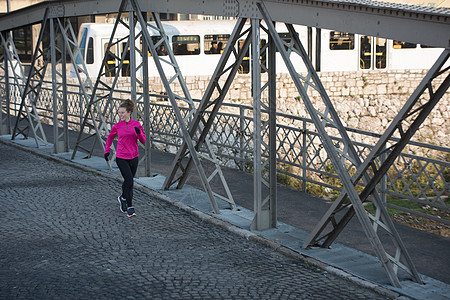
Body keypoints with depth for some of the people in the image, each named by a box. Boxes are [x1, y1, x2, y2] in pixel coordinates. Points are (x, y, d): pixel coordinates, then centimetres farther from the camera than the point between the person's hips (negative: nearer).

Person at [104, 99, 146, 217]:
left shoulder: (137, 124, -1)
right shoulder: (117, 126, -2)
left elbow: (143, 141, 0)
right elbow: (110, 137, 16)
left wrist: (139, 133, -19)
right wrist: (107, 150, 10)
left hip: (134, 157, 2)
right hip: (121, 158, -2)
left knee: (128, 181, 12)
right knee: (129, 181, -11)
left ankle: (123, 198, 40)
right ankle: (129, 207, -4)